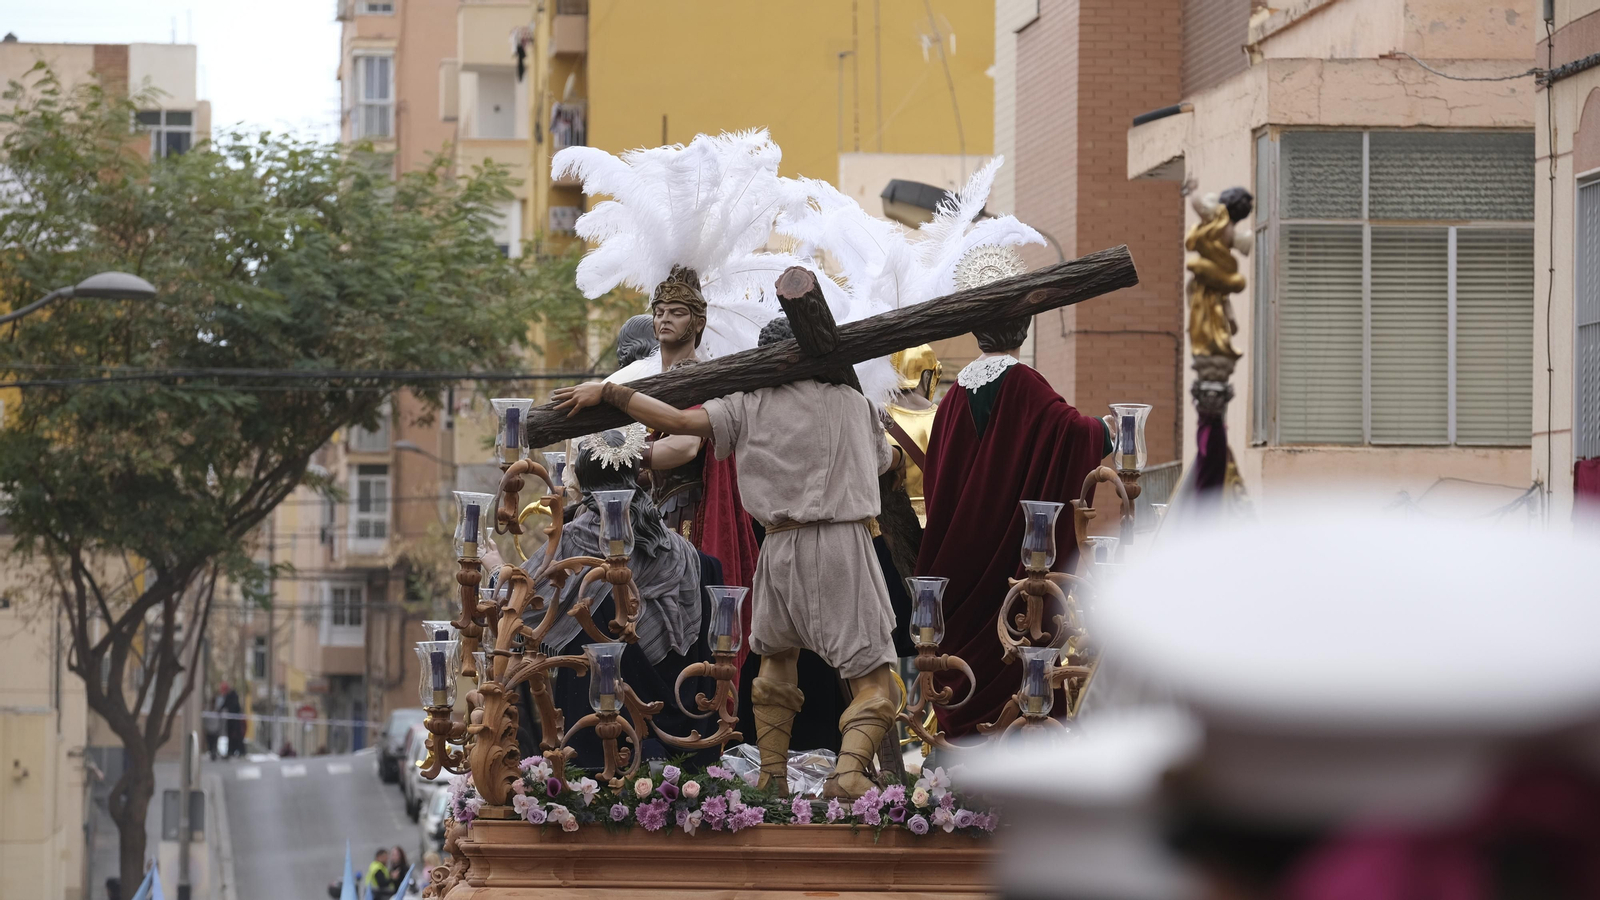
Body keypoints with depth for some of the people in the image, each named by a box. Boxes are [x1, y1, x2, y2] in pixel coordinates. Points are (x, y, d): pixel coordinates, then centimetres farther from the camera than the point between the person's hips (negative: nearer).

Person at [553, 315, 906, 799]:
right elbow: (886, 460, 32)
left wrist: (607, 391, 3)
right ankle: (850, 772, -25)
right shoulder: (853, 402, 14)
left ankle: (771, 775, 22)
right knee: (872, 678, 0)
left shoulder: (751, 406, 7)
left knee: (776, 654, 27)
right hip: (845, 542, -1)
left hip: (783, 547, 1)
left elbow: (679, 421, -5)